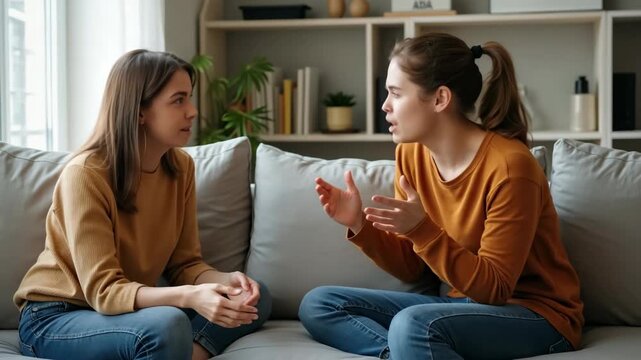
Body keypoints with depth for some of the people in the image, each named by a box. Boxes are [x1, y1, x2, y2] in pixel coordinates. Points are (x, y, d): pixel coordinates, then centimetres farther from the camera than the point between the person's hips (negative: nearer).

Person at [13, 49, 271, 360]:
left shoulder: (180, 166, -2)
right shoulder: (85, 174, -22)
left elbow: (184, 263, 1)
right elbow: (103, 291, -26)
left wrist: (226, 280, -22)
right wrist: (190, 296, -41)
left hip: (129, 308, 8)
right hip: (54, 317, -7)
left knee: (255, 297, -6)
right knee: (166, 326, -36)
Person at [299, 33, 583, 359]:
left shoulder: (509, 165, -21)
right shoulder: (410, 154, 0)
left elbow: (493, 288, -20)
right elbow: (412, 268, 6)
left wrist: (421, 230, -31)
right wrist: (359, 224, -11)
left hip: (536, 315, -8)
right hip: (466, 303, 8)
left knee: (412, 324, -38)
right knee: (318, 305, -4)